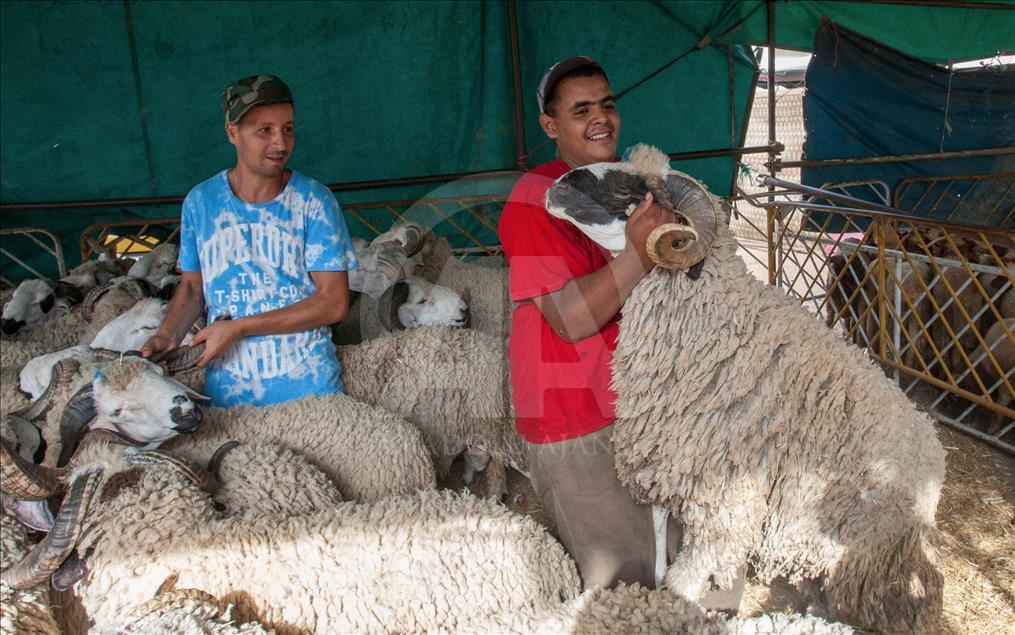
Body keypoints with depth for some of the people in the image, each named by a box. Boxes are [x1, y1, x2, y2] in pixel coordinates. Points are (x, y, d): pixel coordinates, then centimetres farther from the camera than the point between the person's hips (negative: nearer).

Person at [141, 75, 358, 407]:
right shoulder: (201, 201, -2)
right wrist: (168, 335, -10)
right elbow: (192, 285, 10)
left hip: (308, 384, -2)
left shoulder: (313, 200, -10)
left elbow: (334, 302, -14)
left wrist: (239, 327, -17)